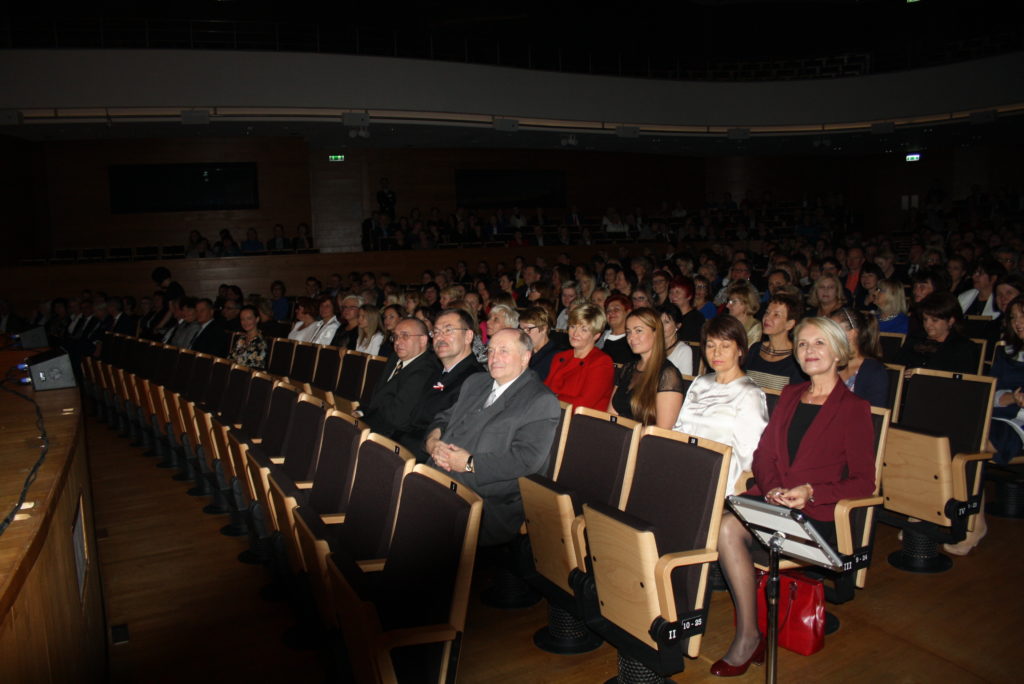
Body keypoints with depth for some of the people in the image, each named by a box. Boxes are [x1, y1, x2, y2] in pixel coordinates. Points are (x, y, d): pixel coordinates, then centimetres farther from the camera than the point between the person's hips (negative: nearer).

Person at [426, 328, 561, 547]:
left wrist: (470, 463, -15)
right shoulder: (475, 383, 22)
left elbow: (526, 460, -15)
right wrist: (432, 441, 1)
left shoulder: (542, 402, -4)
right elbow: (444, 417, 25)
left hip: (489, 505, -7)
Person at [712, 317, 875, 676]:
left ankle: (748, 637, -13)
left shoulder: (854, 408, 2)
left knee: (730, 528, -29)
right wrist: (771, 488, -6)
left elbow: (864, 482, -2)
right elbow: (763, 454, 15)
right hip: (771, 500, 5)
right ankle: (748, 634, -16)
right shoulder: (789, 396, 19)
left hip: (816, 513, -5)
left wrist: (810, 492, -17)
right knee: (725, 526, -28)